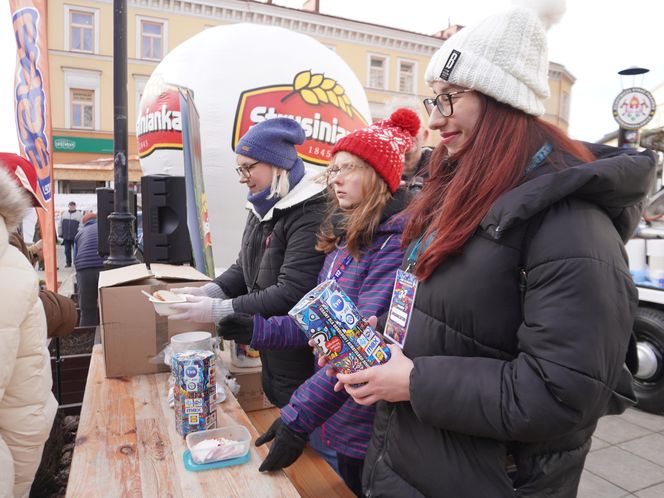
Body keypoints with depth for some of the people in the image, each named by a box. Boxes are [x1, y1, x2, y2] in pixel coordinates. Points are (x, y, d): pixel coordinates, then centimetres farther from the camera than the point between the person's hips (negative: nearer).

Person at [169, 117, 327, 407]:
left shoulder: (311, 214, -22)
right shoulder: (262, 209, 8)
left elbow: (291, 294, -28)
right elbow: (245, 269, 12)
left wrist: (218, 311, -23)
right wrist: (207, 293, -5)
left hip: (303, 362, -8)